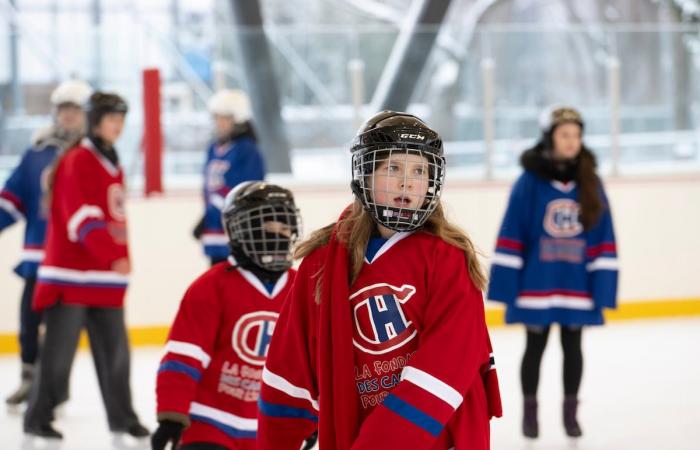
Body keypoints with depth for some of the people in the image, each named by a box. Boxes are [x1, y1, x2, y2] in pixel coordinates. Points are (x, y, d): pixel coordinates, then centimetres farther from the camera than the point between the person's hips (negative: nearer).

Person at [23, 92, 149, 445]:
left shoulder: (112, 164, 16)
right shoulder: (77, 162, -11)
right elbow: (84, 217, -21)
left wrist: (119, 262, 18)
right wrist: (113, 257, -30)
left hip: (105, 277, 8)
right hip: (71, 274, -8)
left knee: (114, 348, 6)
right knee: (60, 350, -2)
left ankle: (122, 419, 13)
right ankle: (38, 418, 8)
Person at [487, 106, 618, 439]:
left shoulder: (590, 182, 0)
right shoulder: (530, 180, -8)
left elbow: (602, 237, 2)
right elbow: (511, 235, -7)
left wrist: (603, 284, -3)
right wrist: (507, 284, -10)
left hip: (576, 285, 2)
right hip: (536, 283, -2)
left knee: (572, 347, 11)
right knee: (535, 347, 9)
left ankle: (570, 411, 25)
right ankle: (529, 411, 23)